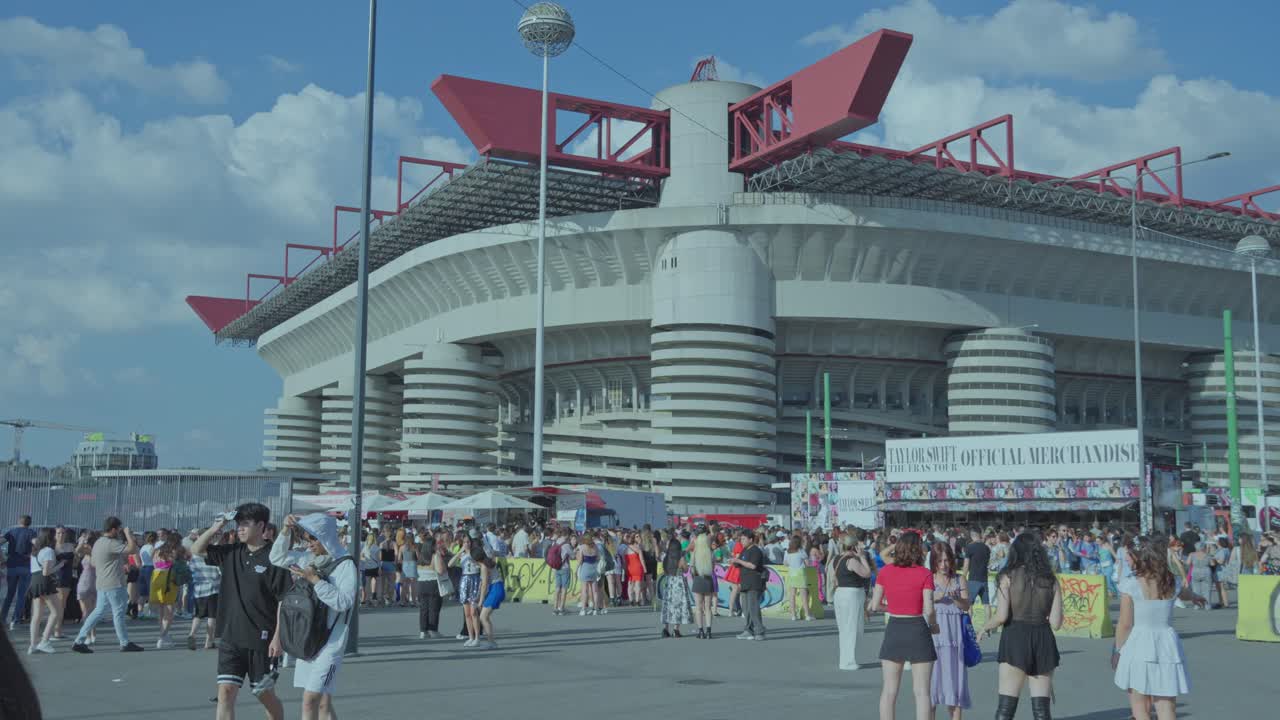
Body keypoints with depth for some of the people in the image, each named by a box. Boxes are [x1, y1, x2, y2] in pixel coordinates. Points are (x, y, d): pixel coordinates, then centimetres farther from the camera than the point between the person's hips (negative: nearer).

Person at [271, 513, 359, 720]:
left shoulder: (345, 565, -11)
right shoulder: (308, 559, 9)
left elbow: (343, 602, -19)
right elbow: (277, 557, 17)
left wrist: (315, 580, -21)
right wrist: (287, 530, 3)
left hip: (330, 643, -7)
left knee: (310, 700, -12)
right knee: (323, 703, 11)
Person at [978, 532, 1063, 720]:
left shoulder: (1008, 577, -3)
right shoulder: (1050, 580, 5)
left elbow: (1001, 616, -12)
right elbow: (1056, 622, 0)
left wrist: (984, 628, 6)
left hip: (1015, 639, -2)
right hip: (1043, 639, 3)